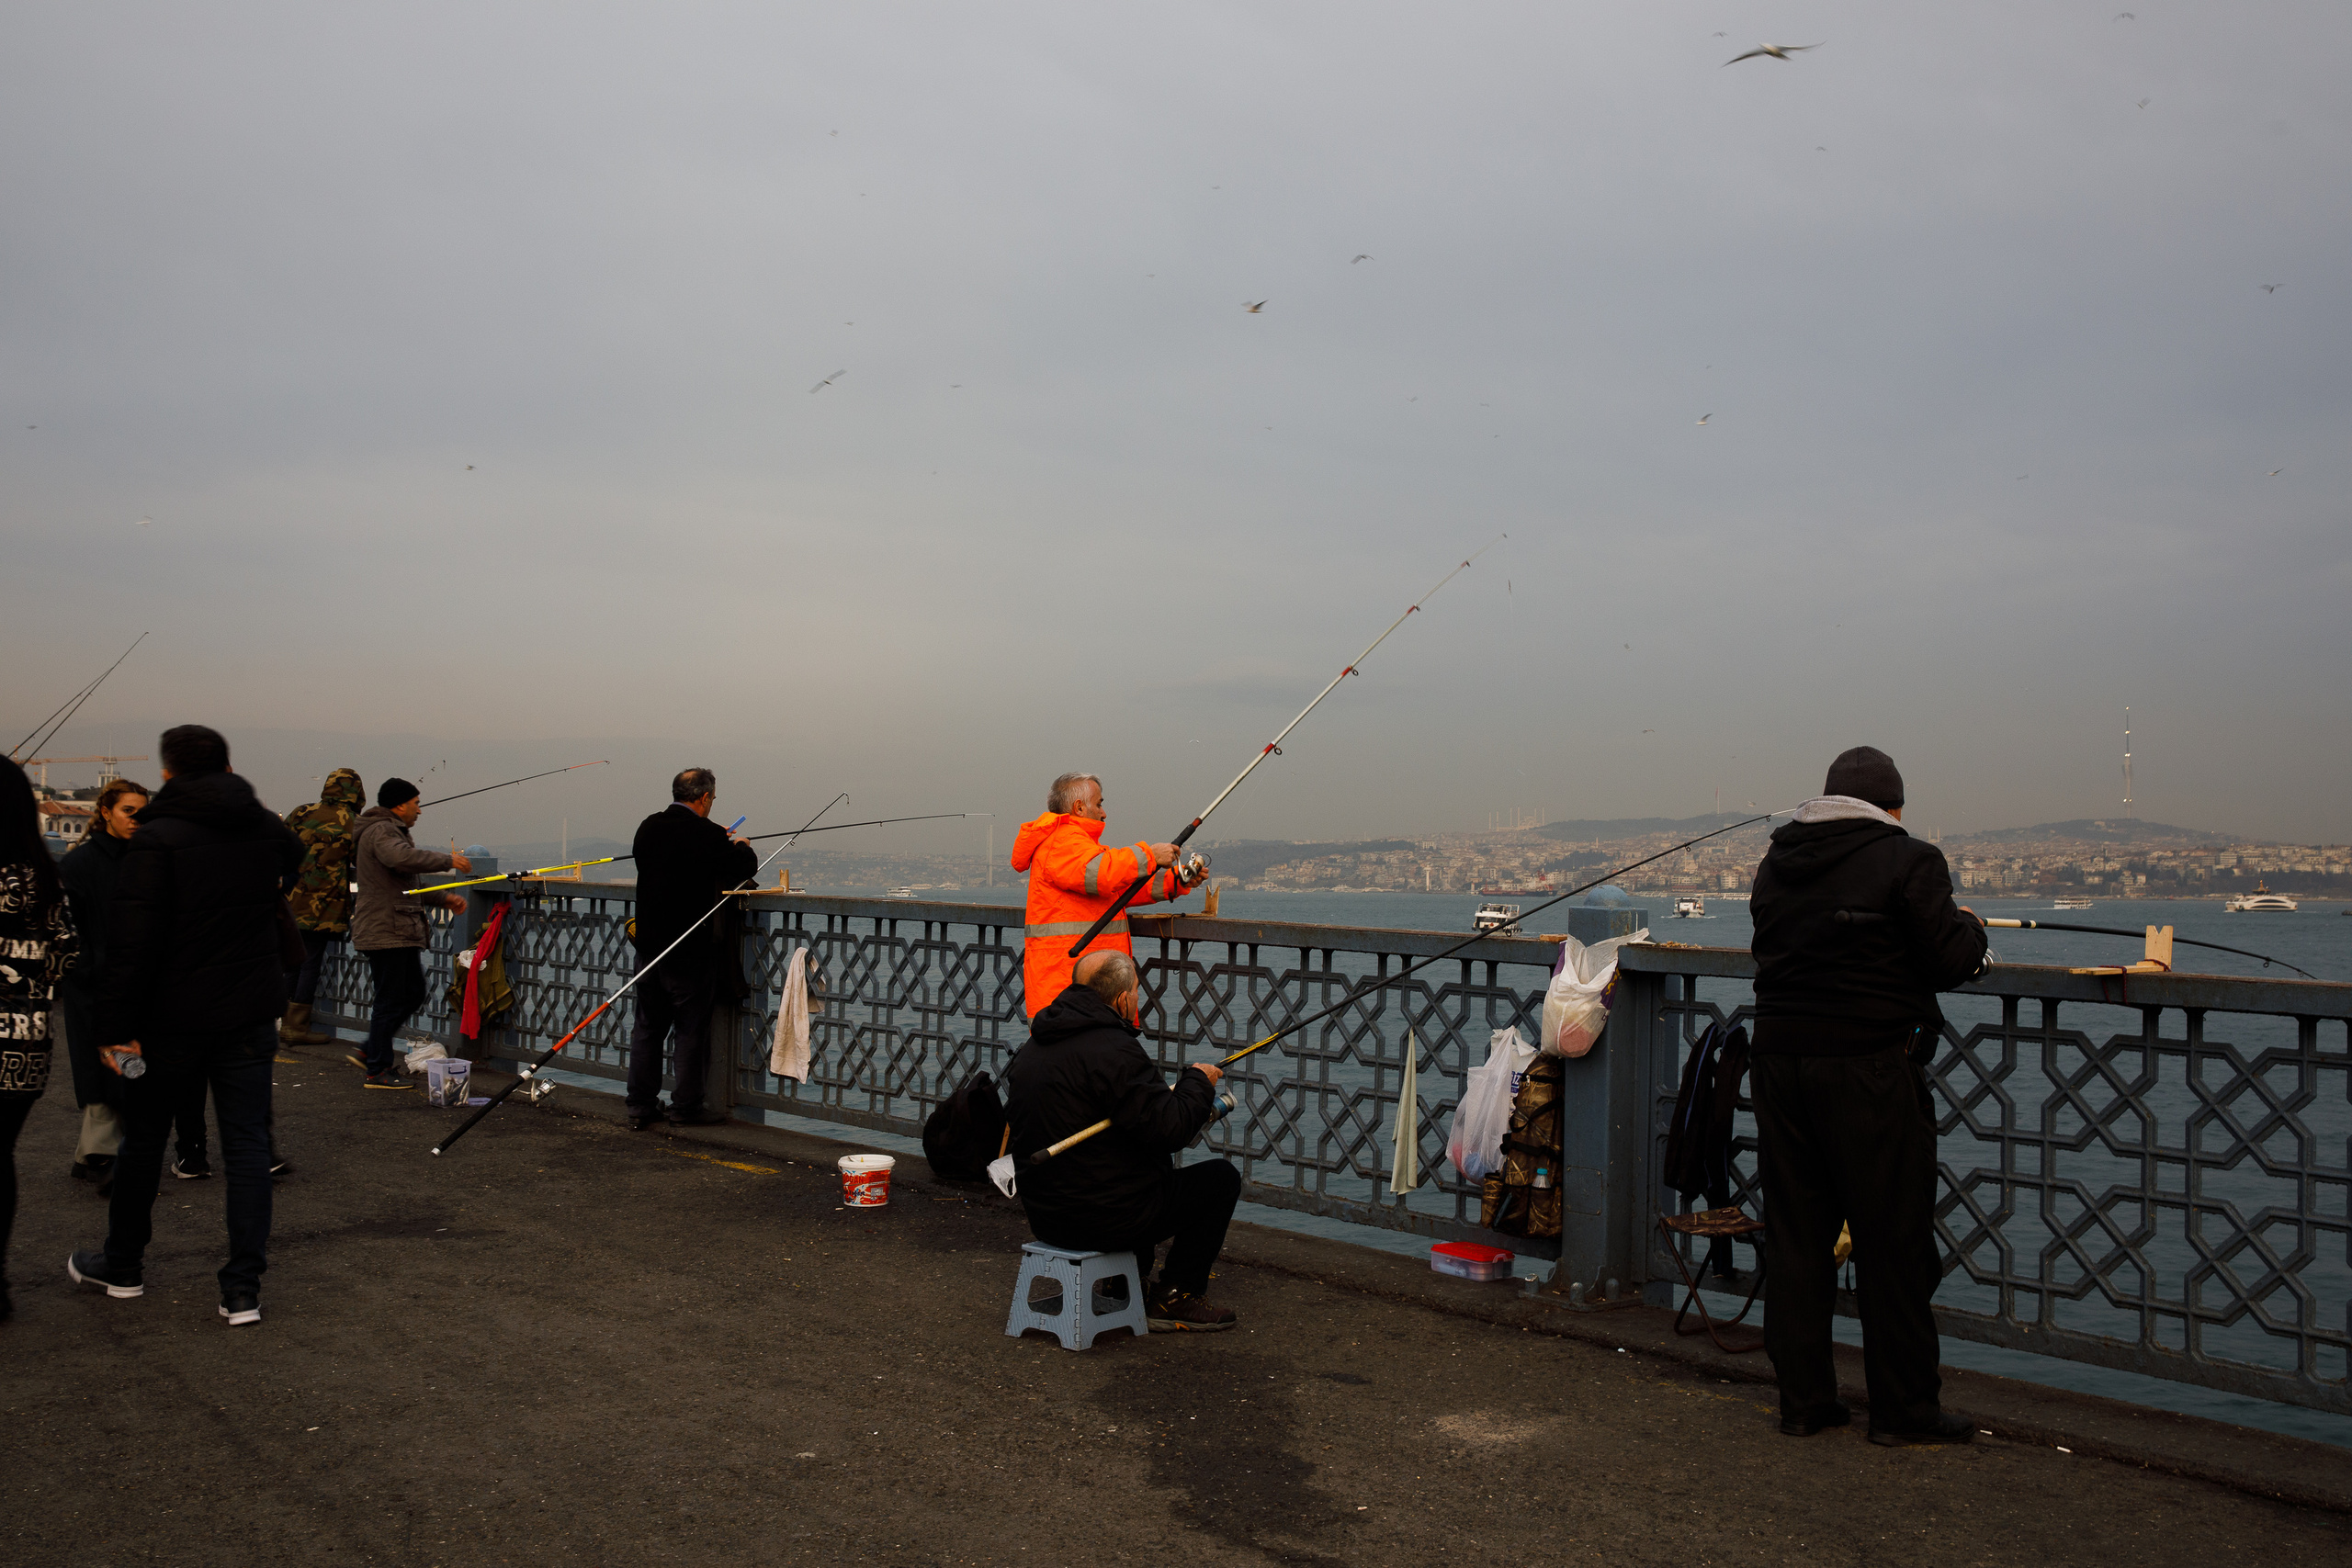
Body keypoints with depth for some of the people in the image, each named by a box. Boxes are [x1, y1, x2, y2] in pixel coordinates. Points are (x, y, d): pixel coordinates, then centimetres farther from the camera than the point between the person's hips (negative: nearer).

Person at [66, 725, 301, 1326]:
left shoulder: (157, 838, -13)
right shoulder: (269, 829, 3)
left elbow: (130, 941, -18)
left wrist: (117, 1025, -15)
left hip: (174, 1017, -3)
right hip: (251, 1016, 3)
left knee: (144, 1139, 16)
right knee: (247, 1143, 4)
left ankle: (123, 1264, 33)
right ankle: (243, 1288, 2)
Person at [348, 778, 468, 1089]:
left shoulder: (392, 831, 23)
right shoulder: (381, 831, -12)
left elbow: (407, 886, 29)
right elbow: (402, 858, -35)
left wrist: (444, 899, 20)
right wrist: (447, 860, -26)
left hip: (398, 932, 11)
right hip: (385, 932, -11)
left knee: (413, 994, 14)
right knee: (391, 1001, -6)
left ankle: (369, 1052, 22)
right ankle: (378, 1071, 2)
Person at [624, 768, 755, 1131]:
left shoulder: (648, 827, 3)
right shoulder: (707, 835, -16)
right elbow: (746, 867, -8)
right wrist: (741, 846, 16)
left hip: (648, 946, 6)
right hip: (690, 951, -6)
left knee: (647, 1027, 13)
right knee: (691, 1029, 5)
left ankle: (640, 1107, 17)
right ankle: (686, 1107, 10)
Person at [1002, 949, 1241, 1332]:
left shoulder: (1031, 1049, 6)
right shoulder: (1113, 1049, -22)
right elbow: (1170, 1130, -24)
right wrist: (1199, 1081, -4)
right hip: (1104, 1219, -9)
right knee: (1221, 1178, 7)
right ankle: (1174, 1298, 10)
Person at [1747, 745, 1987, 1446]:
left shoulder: (1777, 859, 10)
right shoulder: (1908, 860, -7)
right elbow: (1950, 959, -11)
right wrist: (1971, 927, 12)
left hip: (1779, 1060, 6)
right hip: (1868, 1068, -5)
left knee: (1795, 1234, 11)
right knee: (1892, 1239, 4)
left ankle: (1803, 1399, 18)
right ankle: (1903, 1407, 12)